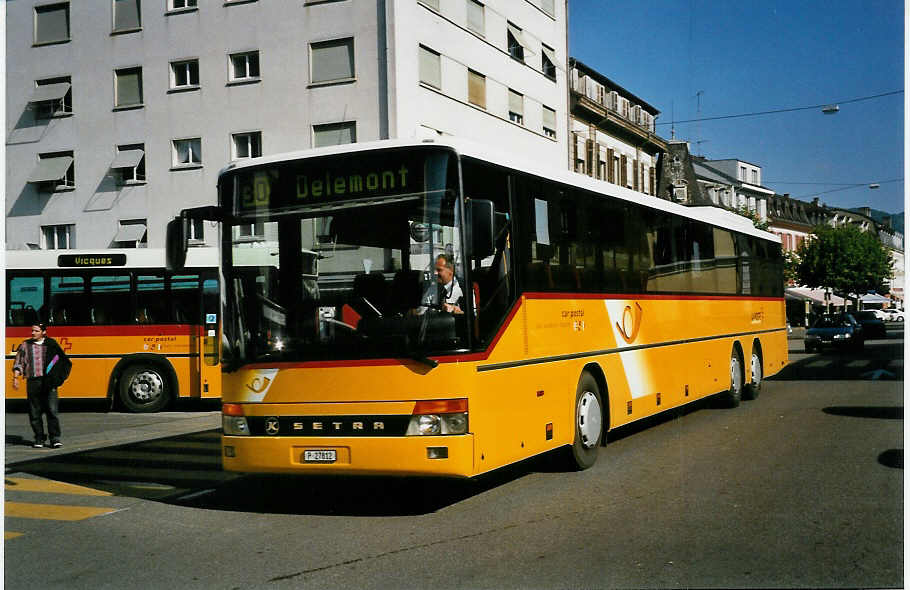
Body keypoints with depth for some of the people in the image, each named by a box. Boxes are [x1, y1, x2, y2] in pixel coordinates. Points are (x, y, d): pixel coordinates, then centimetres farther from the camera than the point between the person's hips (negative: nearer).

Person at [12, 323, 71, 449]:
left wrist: (57, 377, 0)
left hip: (49, 383, -1)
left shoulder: (51, 344, 8)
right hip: (32, 383, 1)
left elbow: (62, 361, 12)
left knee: (52, 410, -8)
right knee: (35, 412, 3)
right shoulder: (25, 345, 10)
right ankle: (39, 439, 13)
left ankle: (55, 438, -4)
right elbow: (18, 363, 10)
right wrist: (15, 378, -3)